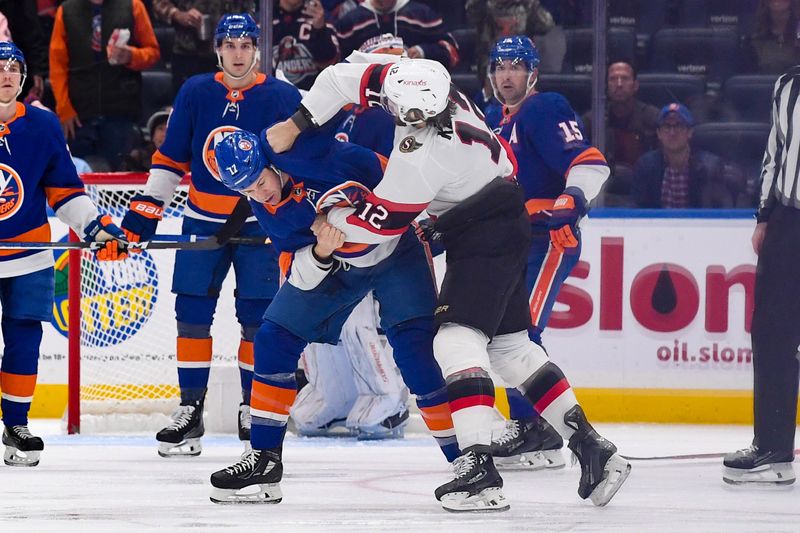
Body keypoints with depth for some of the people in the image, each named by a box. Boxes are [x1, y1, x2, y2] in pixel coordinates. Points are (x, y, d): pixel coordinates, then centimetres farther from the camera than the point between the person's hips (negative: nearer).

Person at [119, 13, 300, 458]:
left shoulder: (284, 99, -6)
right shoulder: (195, 93, 1)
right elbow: (170, 158, 6)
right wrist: (145, 210, 2)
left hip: (260, 222, -2)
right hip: (203, 222, 2)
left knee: (258, 320, -2)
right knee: (192, 315, 0)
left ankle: (253, 413, 9)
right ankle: (190, 413, 6)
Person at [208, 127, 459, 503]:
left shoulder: (299, 146, -30)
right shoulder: (265, 209, -10)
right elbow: (299, 277, -13)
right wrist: (319, 254, -32)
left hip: (393, 248, -6)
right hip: (333, 265, 6)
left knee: (414, 349, -19)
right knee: (274, 338, 0)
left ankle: (461, 458, -12)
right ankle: (265, 458, 9)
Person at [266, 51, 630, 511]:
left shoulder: (423, 157, -30)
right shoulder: (423, 76, -11)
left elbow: (379, 225, -17)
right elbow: (346, 76, -1)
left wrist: (330, 219, 2)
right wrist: (295, 125, -2)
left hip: (486, 237, -10)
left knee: (458, 339, -17)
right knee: (510, 347, 11)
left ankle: (479, 467, -26)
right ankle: (592, 447, 11)